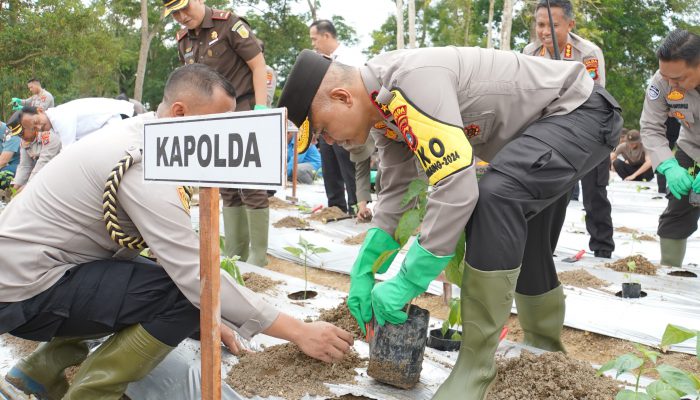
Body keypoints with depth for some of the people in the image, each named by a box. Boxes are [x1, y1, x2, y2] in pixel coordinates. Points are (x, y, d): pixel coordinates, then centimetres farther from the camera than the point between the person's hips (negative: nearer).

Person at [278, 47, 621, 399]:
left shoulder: (412, 79, -33)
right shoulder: (384, 106, -2)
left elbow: (456, 190, -38)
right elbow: (394, 193, 4)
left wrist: (406, 283, -30)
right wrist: (363, 272, -2)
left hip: (582, 110, -10)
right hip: (544, 123, 10)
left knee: (496, 196, -31)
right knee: (516, 240, 18)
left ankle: (476, 365, -20)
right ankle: (545, 349, 39)